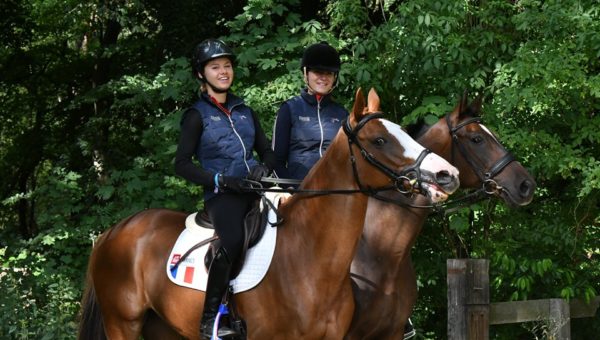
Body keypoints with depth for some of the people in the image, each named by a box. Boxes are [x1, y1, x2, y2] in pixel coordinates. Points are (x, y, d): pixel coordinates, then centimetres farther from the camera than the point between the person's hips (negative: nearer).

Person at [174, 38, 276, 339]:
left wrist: (264, 167, 1)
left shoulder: (245, 112, 21)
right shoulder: (197, 116, 6)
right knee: (232, 241, -34)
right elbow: (182, 165, 0)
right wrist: (221, 179, -13)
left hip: (254, 190, 6)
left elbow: (267, 151, 26)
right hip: (221, 195, -6)